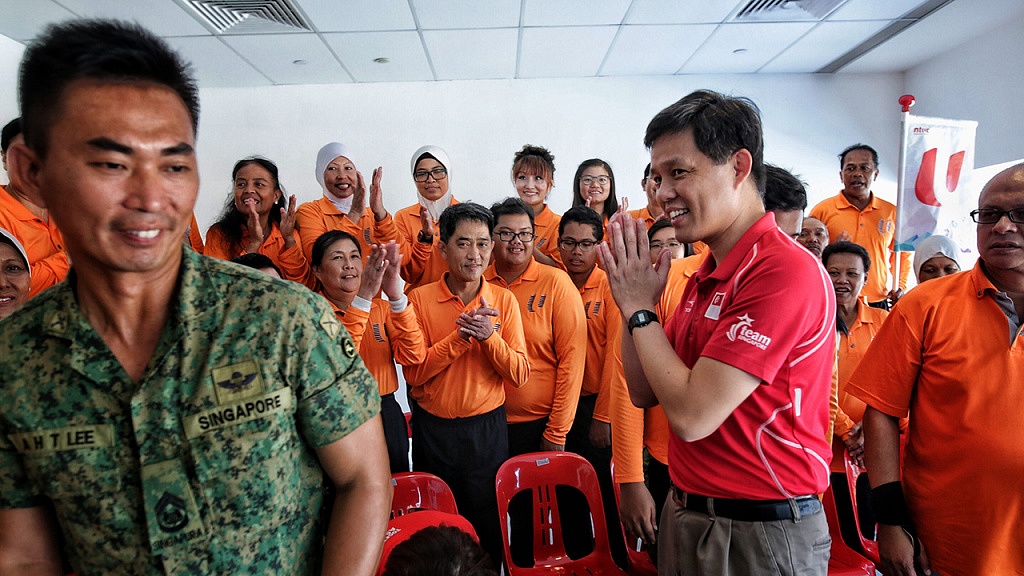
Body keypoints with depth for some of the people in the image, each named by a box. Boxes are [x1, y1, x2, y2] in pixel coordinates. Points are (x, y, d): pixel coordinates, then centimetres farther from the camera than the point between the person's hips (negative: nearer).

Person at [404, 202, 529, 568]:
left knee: (489, 526, 13)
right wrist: (460, 337, -22)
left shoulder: (503, 300, -2)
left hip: (488, 427, 1)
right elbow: (413, 372, -12)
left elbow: (519, 376, -7)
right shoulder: (420, 298, -6)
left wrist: (489, 335, -23)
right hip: (433, 428, 0)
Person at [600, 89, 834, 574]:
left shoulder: (786, 270, -23)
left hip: (760, 534, -8)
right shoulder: (705, 276, 4)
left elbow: (692, 414, -27)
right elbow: (645, 393, 6)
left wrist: (639, 307, -15)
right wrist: (634, 302, -7)